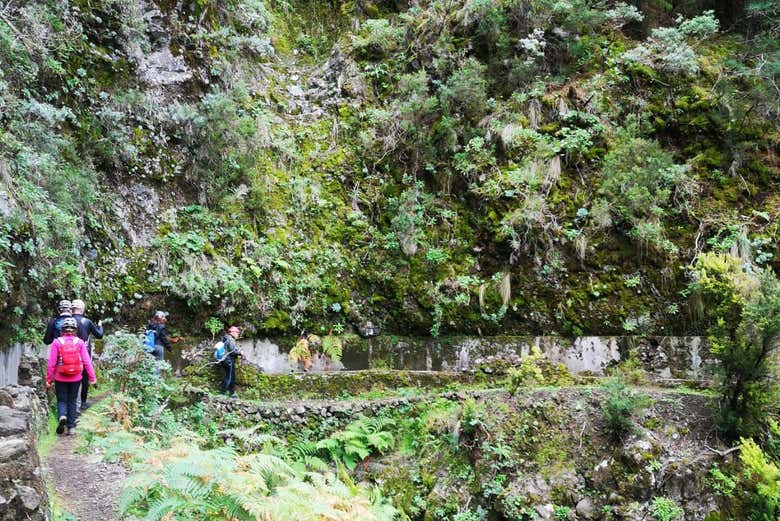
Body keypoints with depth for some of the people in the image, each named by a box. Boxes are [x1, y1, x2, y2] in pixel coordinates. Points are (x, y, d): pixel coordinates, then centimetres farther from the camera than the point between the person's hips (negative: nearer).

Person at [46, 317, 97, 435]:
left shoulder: (57, 342, -7)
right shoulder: (80, 342, -5)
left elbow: (51, 363, -8)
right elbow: (87, 362, -7)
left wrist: (48, 379, 0)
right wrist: (92, 378, -2)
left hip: (60, 379, -1)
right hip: (76, 379, 1)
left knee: (62, 400, 13)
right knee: (72, 401, 14)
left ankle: (62, 416, -16)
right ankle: (71, 427, 16)